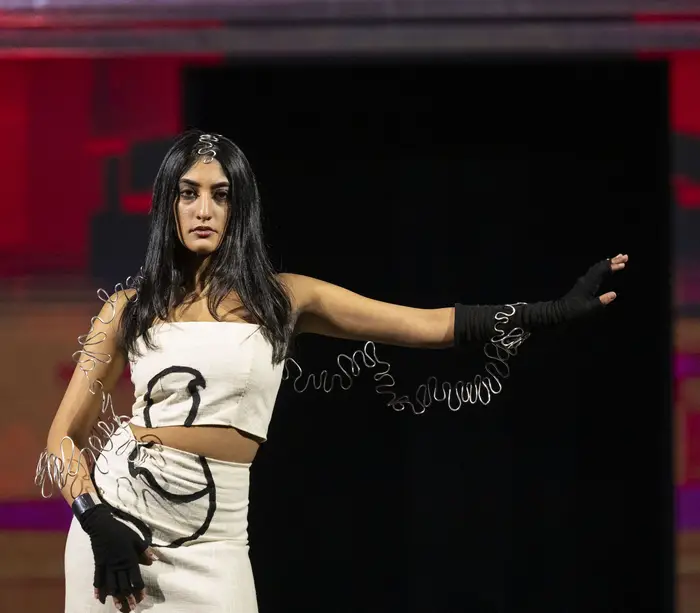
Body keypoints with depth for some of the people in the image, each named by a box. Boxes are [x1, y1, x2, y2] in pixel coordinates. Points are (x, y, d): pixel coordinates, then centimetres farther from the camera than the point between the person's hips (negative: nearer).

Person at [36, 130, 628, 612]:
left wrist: (557, 310, -3)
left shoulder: (283, 298, 5)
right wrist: (98, 522, -11)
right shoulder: (130, 306, 4)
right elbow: (64, 437, 6)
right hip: (119, 512, 0)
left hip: (212, 538, 0)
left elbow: (433, 325, 3)